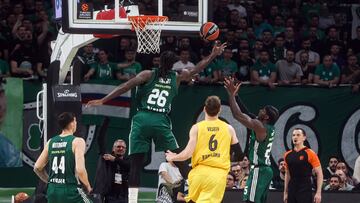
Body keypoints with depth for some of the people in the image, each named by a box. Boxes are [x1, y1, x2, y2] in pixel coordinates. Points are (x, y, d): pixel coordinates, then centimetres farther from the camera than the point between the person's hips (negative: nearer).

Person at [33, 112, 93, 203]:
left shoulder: (51, 142, 10)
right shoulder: (77, 142, -8)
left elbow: (37, 168, 11)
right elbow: (80, 170, -18)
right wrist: (88, 187, -2)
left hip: (52, 190, 6)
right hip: (70, 190, -6)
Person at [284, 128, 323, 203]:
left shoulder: (310, 154, -7)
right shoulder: (287, 155, 9)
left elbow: (319, 174, -8)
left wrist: (318, 193, -14)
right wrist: (285, 192, 16)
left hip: (305, 191, -6)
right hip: (292, 191, 6)